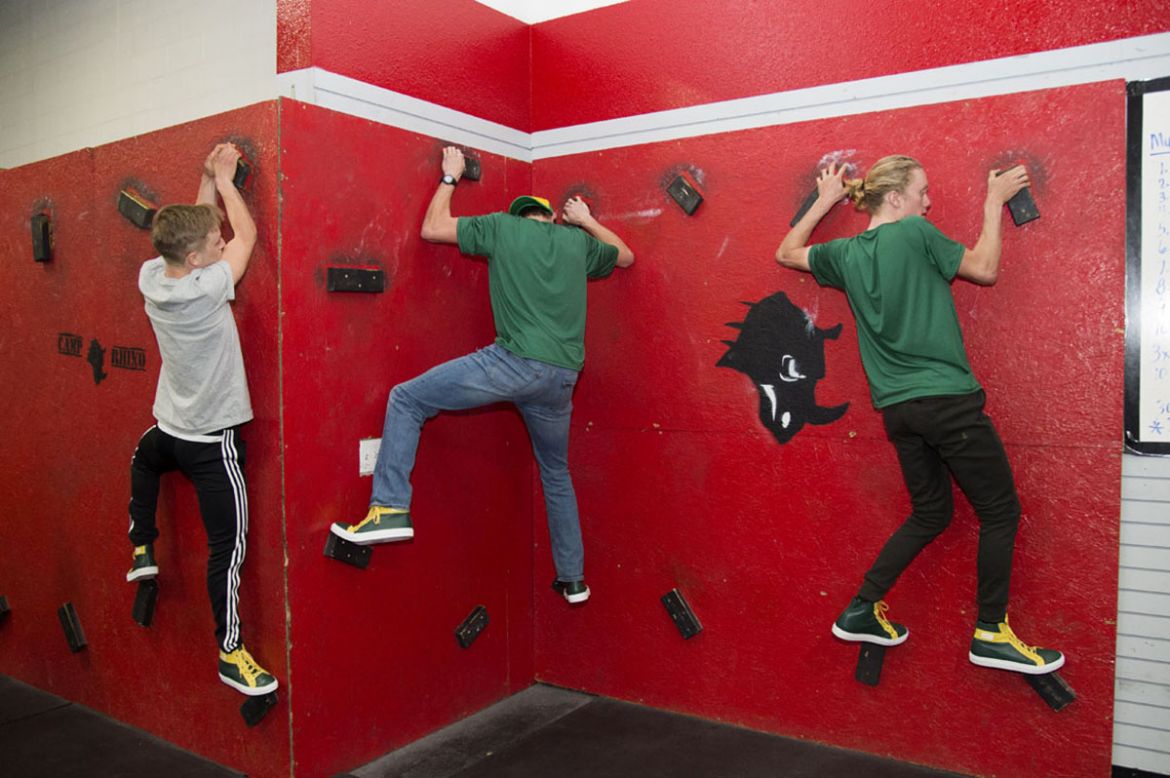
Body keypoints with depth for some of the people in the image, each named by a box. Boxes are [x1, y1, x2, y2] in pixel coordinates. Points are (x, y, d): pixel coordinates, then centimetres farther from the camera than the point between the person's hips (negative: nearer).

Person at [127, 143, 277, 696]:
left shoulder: (151, 277, -6)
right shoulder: (205, 290, -25)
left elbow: (193, 230, 11)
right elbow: (247, 235, -10)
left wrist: (208, 181, 7)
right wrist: (224, 181, 1)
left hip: (169, 428, 8)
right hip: (211, 440, -7)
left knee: (144, 459, 42)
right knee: (227, 545, -2)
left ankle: (142, 551, 47)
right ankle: (231, 655, 5)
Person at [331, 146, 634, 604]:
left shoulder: (501, 226, 10)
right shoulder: (578, 240, 20)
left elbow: (431, 229, 17)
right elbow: (626, 257, 38)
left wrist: (450, 178, 30)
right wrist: (587, 221, 44)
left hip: (513, 362, -5)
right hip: (562, 377, 5)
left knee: (406, 400, 7)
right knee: (556, 474, 24)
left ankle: (390, 509, -7)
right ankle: (573, 579, 30)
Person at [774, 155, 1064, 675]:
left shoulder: (845, 254, 9)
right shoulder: (915, 233, -7)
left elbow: (786, 253, 26)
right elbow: (985, 270, 4)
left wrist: (823, 202, 32)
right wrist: (994, 204, 15)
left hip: (897, 408, 7)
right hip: (947, 398, -7)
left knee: (930, 513, 19)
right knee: (1000, 510, 7)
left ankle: (862, 610, 19)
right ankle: (990, 633, 13)